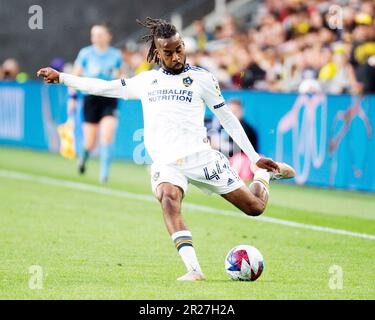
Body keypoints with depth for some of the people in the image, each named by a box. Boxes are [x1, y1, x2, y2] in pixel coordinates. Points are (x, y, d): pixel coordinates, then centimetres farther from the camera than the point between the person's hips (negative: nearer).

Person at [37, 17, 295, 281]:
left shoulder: (201, 78, 7)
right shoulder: (146, 81, 15)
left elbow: (227, 118, 10)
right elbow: (105, 88, 25)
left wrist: (255, 157, 8)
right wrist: (61, 78, 24)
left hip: (200, 155, -1)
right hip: (165, 162, 1)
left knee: (255, 207, 1)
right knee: (169, 199, -35)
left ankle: (266, 173, 36)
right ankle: (193, 269, -41)